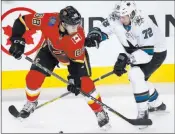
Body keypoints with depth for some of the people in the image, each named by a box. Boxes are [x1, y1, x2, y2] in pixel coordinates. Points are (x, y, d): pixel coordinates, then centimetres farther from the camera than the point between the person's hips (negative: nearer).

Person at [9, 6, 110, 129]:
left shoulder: (78, 36, -40)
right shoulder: (49, 20, -39)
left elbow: (77, 60, -27)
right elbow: (22, 21, -27)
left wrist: (74, 79, -31)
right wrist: (17, 40, -33)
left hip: (75, 53, -2)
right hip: (51, 49, 2)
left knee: (84, 83, -14)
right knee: (33, 77, -7)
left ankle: (100, 112, 6)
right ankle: (31, 103, 24)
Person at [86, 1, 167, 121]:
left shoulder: (143, 24, -37)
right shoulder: (116, 18, -19)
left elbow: (147, 52, -38)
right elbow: (102, 30, -11)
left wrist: (126, 59, -43)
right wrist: (93, 37, -33)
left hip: (155, 52, -8)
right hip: (139, 52, 8)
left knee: (136, 75, -26)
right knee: (138, 79, 19)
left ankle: (143, 112, -17)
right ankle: (157, 104, 43)